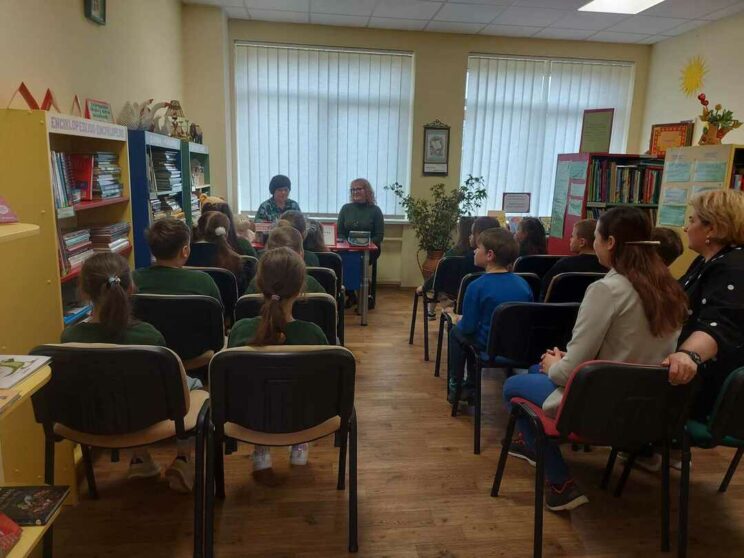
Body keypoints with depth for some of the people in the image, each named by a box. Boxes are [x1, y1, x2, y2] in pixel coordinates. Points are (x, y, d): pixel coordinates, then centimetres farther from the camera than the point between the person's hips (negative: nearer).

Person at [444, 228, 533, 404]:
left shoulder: (477, 286, -20)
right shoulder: (523, 283, -5)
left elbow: (468, 327, -17)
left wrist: (459, 320, 7)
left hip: (489, 345, -6)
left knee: (456, 332, 23)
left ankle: (455, 387, 32)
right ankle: (469, 387, 39)